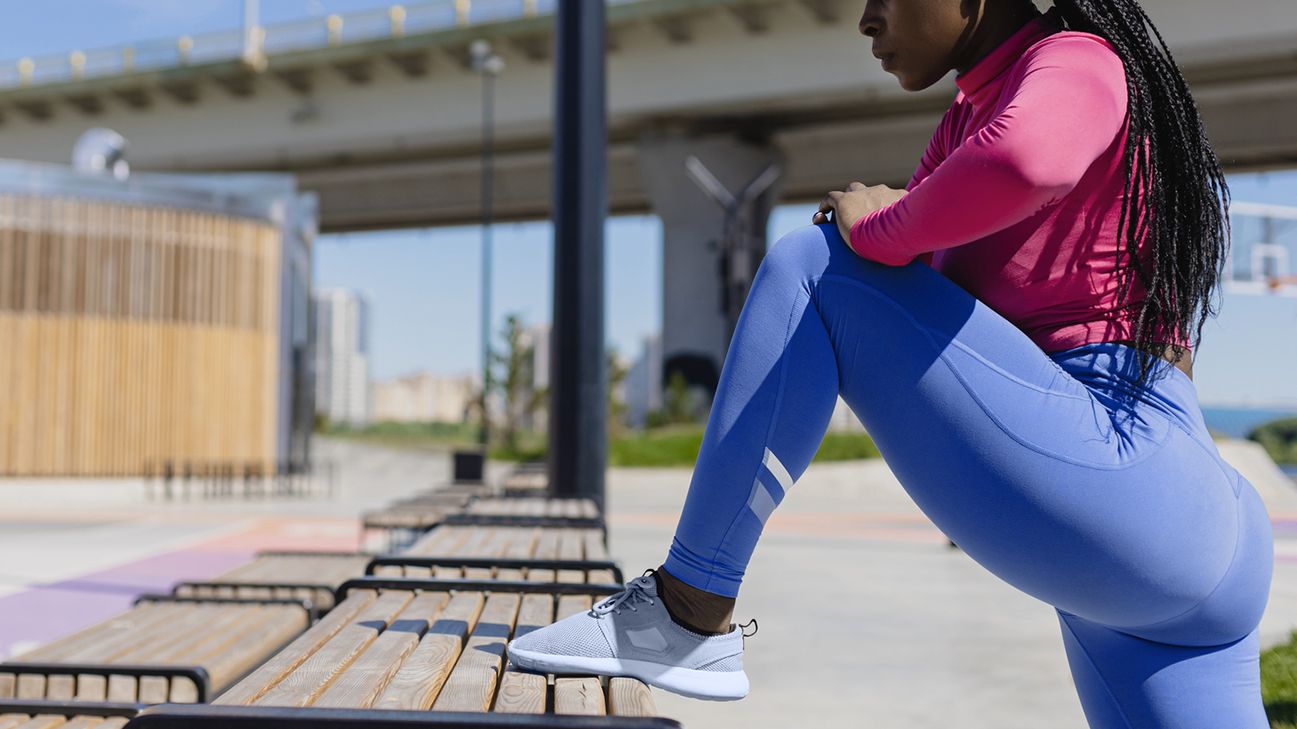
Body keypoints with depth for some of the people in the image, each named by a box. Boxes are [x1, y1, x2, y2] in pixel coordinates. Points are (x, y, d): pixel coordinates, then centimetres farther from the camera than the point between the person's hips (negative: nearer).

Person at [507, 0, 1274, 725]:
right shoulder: (972, 116, 21)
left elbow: (1020, 161, -32)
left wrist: (877, 228, -15)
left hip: (1114, 476, -10)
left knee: (811, 266, -9)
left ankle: (689, 620, -9)